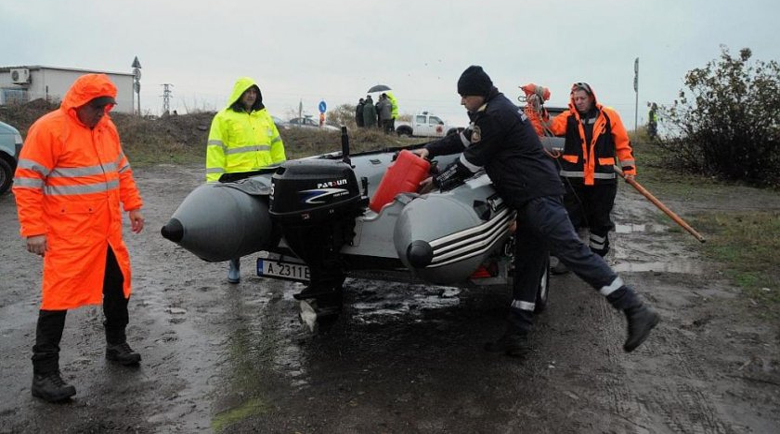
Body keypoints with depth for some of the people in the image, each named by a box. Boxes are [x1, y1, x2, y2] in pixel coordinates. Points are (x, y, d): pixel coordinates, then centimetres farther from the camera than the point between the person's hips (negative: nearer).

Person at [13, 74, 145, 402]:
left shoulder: (106, 128, 10)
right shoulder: (49, 129, -13)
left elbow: (121, 170, 20)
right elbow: (27, 183, -13)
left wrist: (133, 206, 15)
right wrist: (34, 230, -16)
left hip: (107, 232, 8)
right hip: (68, 236, -7)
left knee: (118, 284, 17)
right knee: (59, 295, -4)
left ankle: (116, 344, 38)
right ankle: (44, 374, 8)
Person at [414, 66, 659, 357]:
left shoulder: (495, 115, -10)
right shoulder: (493, 110, 22)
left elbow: (472, 162, -8)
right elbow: (463, 140, 31)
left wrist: (437, 182, 3)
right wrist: (430, 150, 24)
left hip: (537, 195, -11)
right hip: (531, 198, 11)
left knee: (571, 250, -16)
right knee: (526, 265, 9)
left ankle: (635, 310, -12)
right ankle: (517, 337, 14)